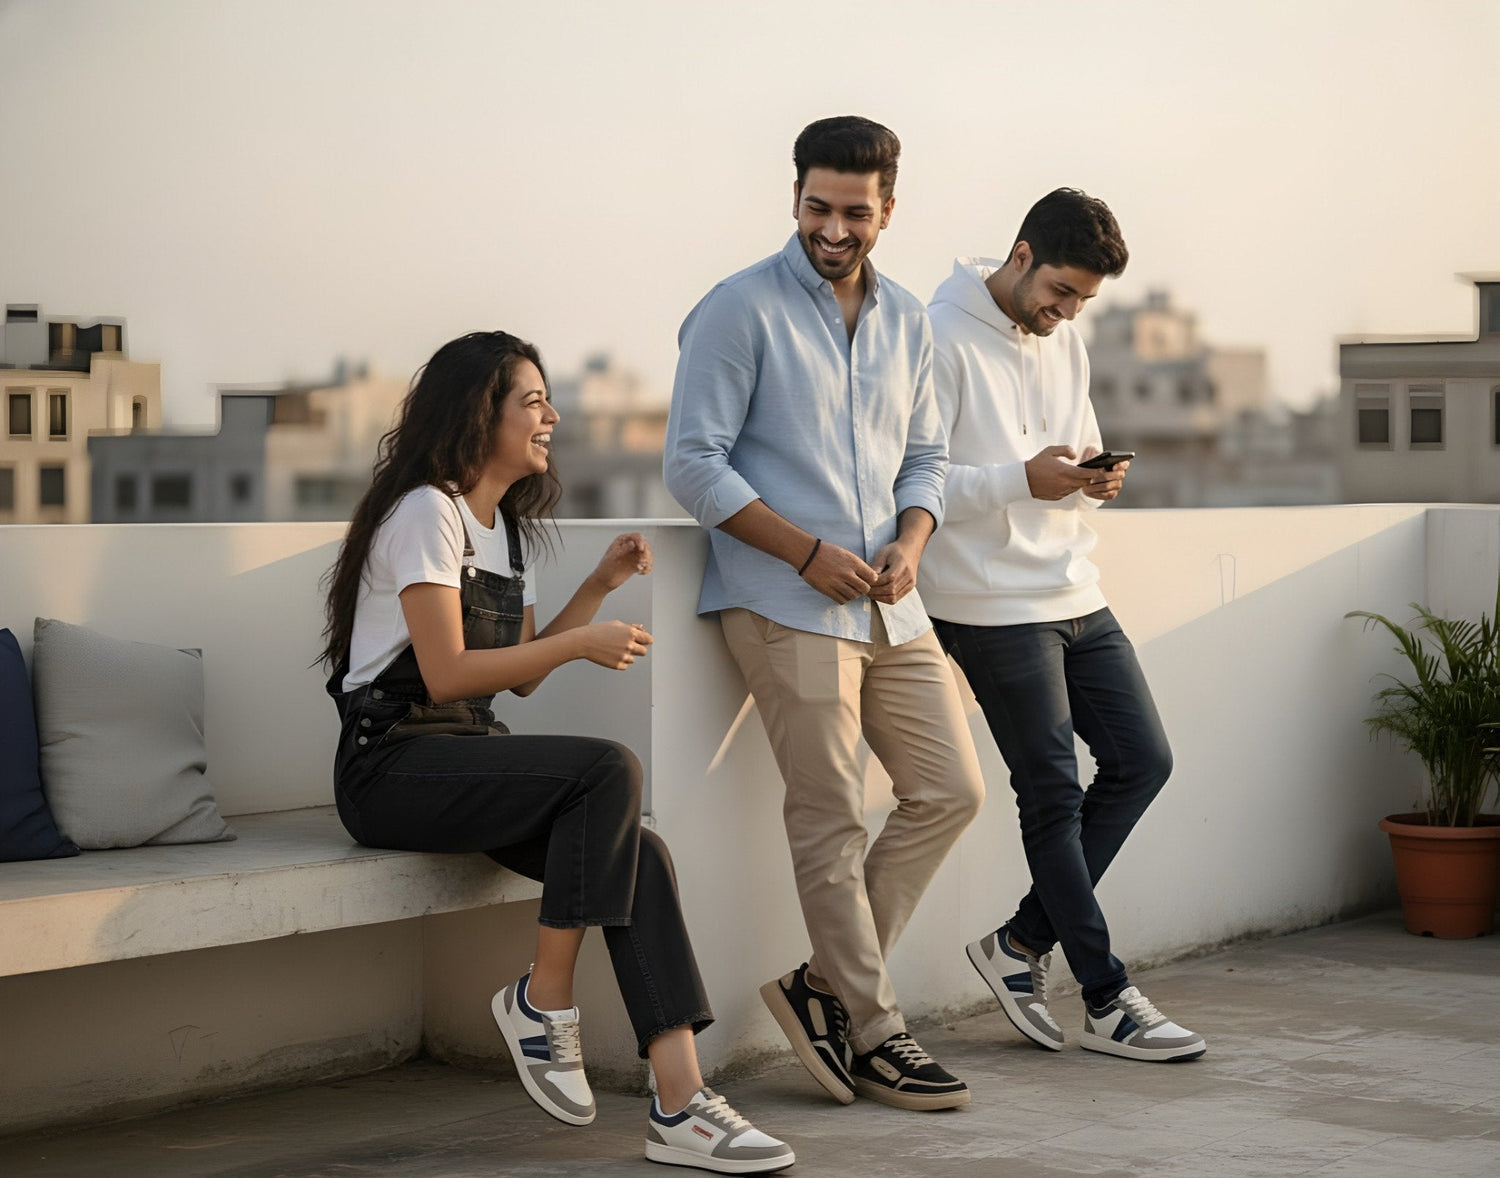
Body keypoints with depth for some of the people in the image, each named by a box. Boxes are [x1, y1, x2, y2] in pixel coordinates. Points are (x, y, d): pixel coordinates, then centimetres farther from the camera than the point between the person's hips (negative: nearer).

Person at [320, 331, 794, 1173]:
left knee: (640, 851, -18)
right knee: (610, 770, -29)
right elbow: (446, 674, -17)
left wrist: (602, 586, 9)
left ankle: (680, 1106, -24)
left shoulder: (507, 525, 18)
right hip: (394, 766, -8)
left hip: (470, 753, 8)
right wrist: (580, 645, -13)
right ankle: (544, 1001, -17)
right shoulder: (427, 512, -9)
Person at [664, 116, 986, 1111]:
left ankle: (826, 985, 13)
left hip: (889, 607, 7)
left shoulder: (907, 323, 14)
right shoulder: (740, 310, -5)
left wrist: (908, 544, -3)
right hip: (788, 605, -7)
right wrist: (811, 552, -15)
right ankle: (873, 1033, 6)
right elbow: (694, 463, -9)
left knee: (951, 790, 4)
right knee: (832, 820, -4)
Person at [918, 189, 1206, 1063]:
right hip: (993, 605, -8)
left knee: (1142, 761, 7)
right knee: (1054, 794, -3)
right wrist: (1023, 479, -27)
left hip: (1077, 595, 8)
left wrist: (1094, 480, -6)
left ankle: (1024, 942, 16)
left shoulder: (1065, 342, 13)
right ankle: (1108, 1001, 6)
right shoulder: (943, 338, -12)